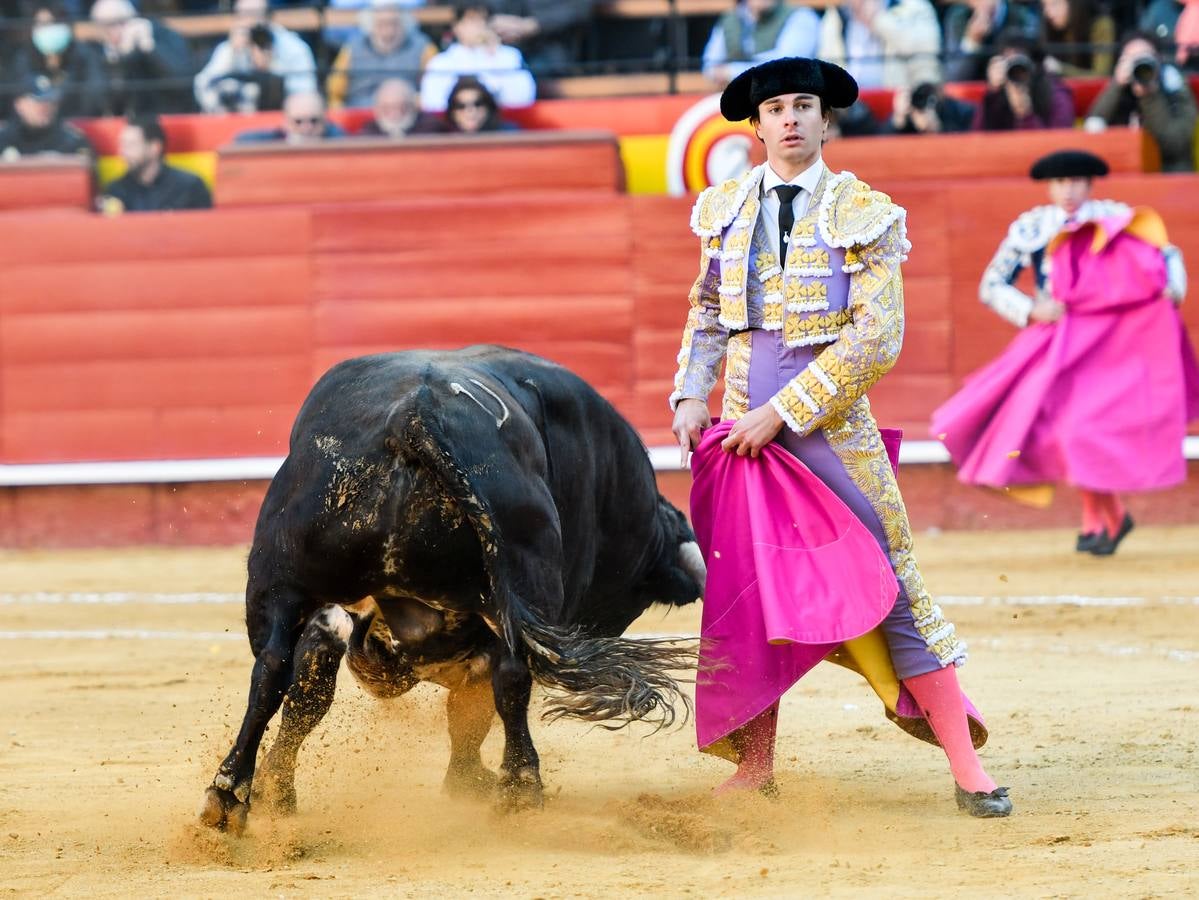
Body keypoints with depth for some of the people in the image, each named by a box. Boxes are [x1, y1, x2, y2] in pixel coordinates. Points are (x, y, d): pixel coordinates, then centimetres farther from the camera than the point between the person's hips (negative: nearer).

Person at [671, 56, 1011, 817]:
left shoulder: (864, 215, -5)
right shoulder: (726, 210, 9)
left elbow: (878, 338, -11)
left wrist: (782, 413, -15)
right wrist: (691, 396, 5)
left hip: (831, 429, -4)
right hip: (744, 431, 4)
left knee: (892, 589, -5)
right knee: (744, 599, 3)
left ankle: (967, 768, -1)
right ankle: (756, 768, 14)